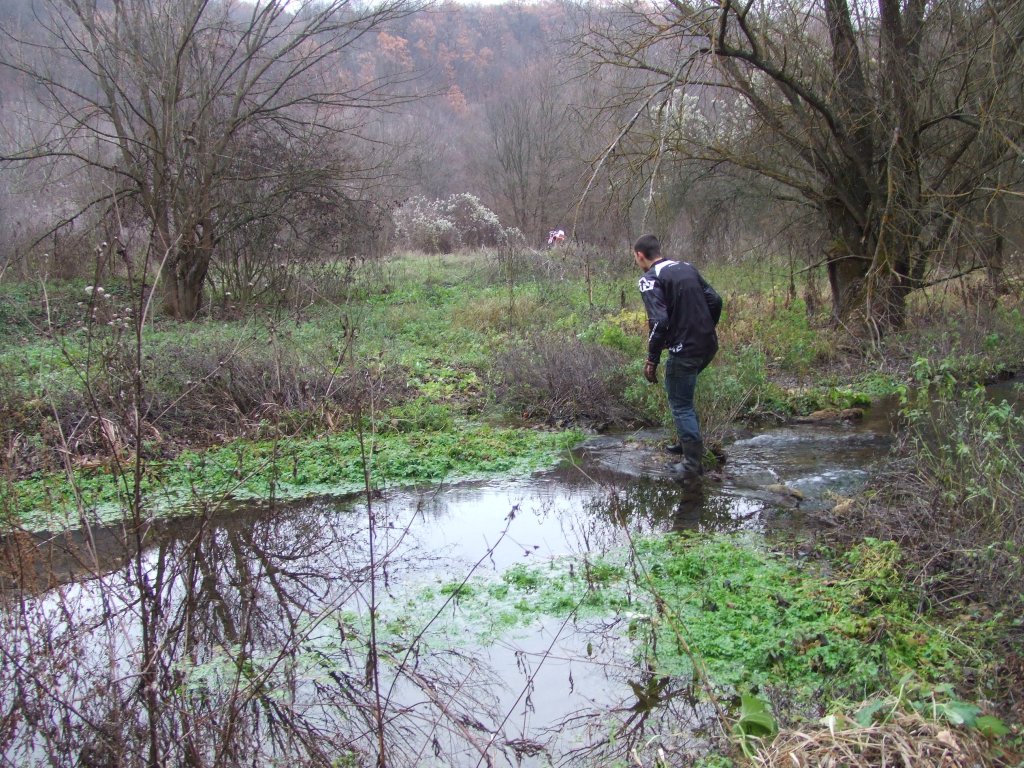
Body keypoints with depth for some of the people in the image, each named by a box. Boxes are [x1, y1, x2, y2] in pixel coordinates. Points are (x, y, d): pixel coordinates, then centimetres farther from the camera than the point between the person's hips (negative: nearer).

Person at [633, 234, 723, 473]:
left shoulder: (650, 279, -9)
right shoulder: (687, 267, 13)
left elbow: (659, 321, -20)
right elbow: (715, 300, 11)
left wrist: (652, 359, -14)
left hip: (685, 350, -8)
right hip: (709, 345, 8)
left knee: (681, 405, 6)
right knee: (683, 394, 27)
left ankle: (694, 461, 9)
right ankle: (688, 442, 34)